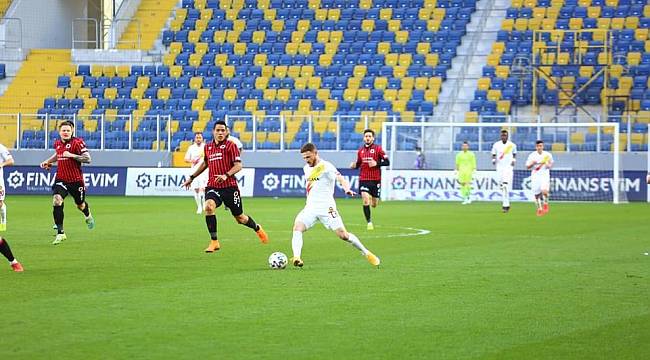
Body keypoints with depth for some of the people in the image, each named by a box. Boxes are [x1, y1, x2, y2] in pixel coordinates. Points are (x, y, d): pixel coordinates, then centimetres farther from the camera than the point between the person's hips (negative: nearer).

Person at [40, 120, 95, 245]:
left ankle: (88, 216, 56)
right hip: (61, 180, 3)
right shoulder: (57, 143, 6)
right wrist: (48, 162, 16)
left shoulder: (77, 142, -14)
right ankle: (60, 233, -15)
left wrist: (71, 155, -27)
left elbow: (87, 159, -20)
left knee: (80, 205, 16)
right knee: (56, 202, -20)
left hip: (76, 180, -3)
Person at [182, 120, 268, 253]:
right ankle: (214, 242, -20)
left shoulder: (230, 145, -4)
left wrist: (226, 175, -27)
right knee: (209, 207, -28)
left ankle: (257, 228, 42)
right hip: (212, 187, 3)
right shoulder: (207, 147, 10)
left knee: (240, 218, 7)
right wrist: (192, 177, 30)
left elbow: (238, 166, -10)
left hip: (229, 186, -3)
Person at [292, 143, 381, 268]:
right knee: (297, 227, -21)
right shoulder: (306, 168, 14)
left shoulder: (326, 167, -9)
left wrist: (347, 189, -44)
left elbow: (340, 178, -24)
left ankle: (367, 253, 13)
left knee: (343, 235, -6)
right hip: (310, 208, 6)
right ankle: (296, 258, -32)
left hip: (326, 208, -6)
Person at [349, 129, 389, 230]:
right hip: (363, 179, 1)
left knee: (374, 204, 7)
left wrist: (376, 163, -20)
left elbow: (387, 162, -5)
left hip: (375, 180, -1)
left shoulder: (378, 149, -3)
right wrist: (354, 165, -4)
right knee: (365, 201, -16)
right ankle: (369, 222, -5)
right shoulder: (360, 150, 7)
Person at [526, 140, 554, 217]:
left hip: (545, 175, -1)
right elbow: (527, 167, 5)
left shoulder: (548, 155, 3)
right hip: (535, 176, 1)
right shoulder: (532, 155, 2)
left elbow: (551, 164, 16)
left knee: (544, 191, -23)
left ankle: (545, 204, 3)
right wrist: (532, 164, -14)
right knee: (537, 194, 1)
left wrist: (548, 165, -6)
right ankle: (539, 208, 22)